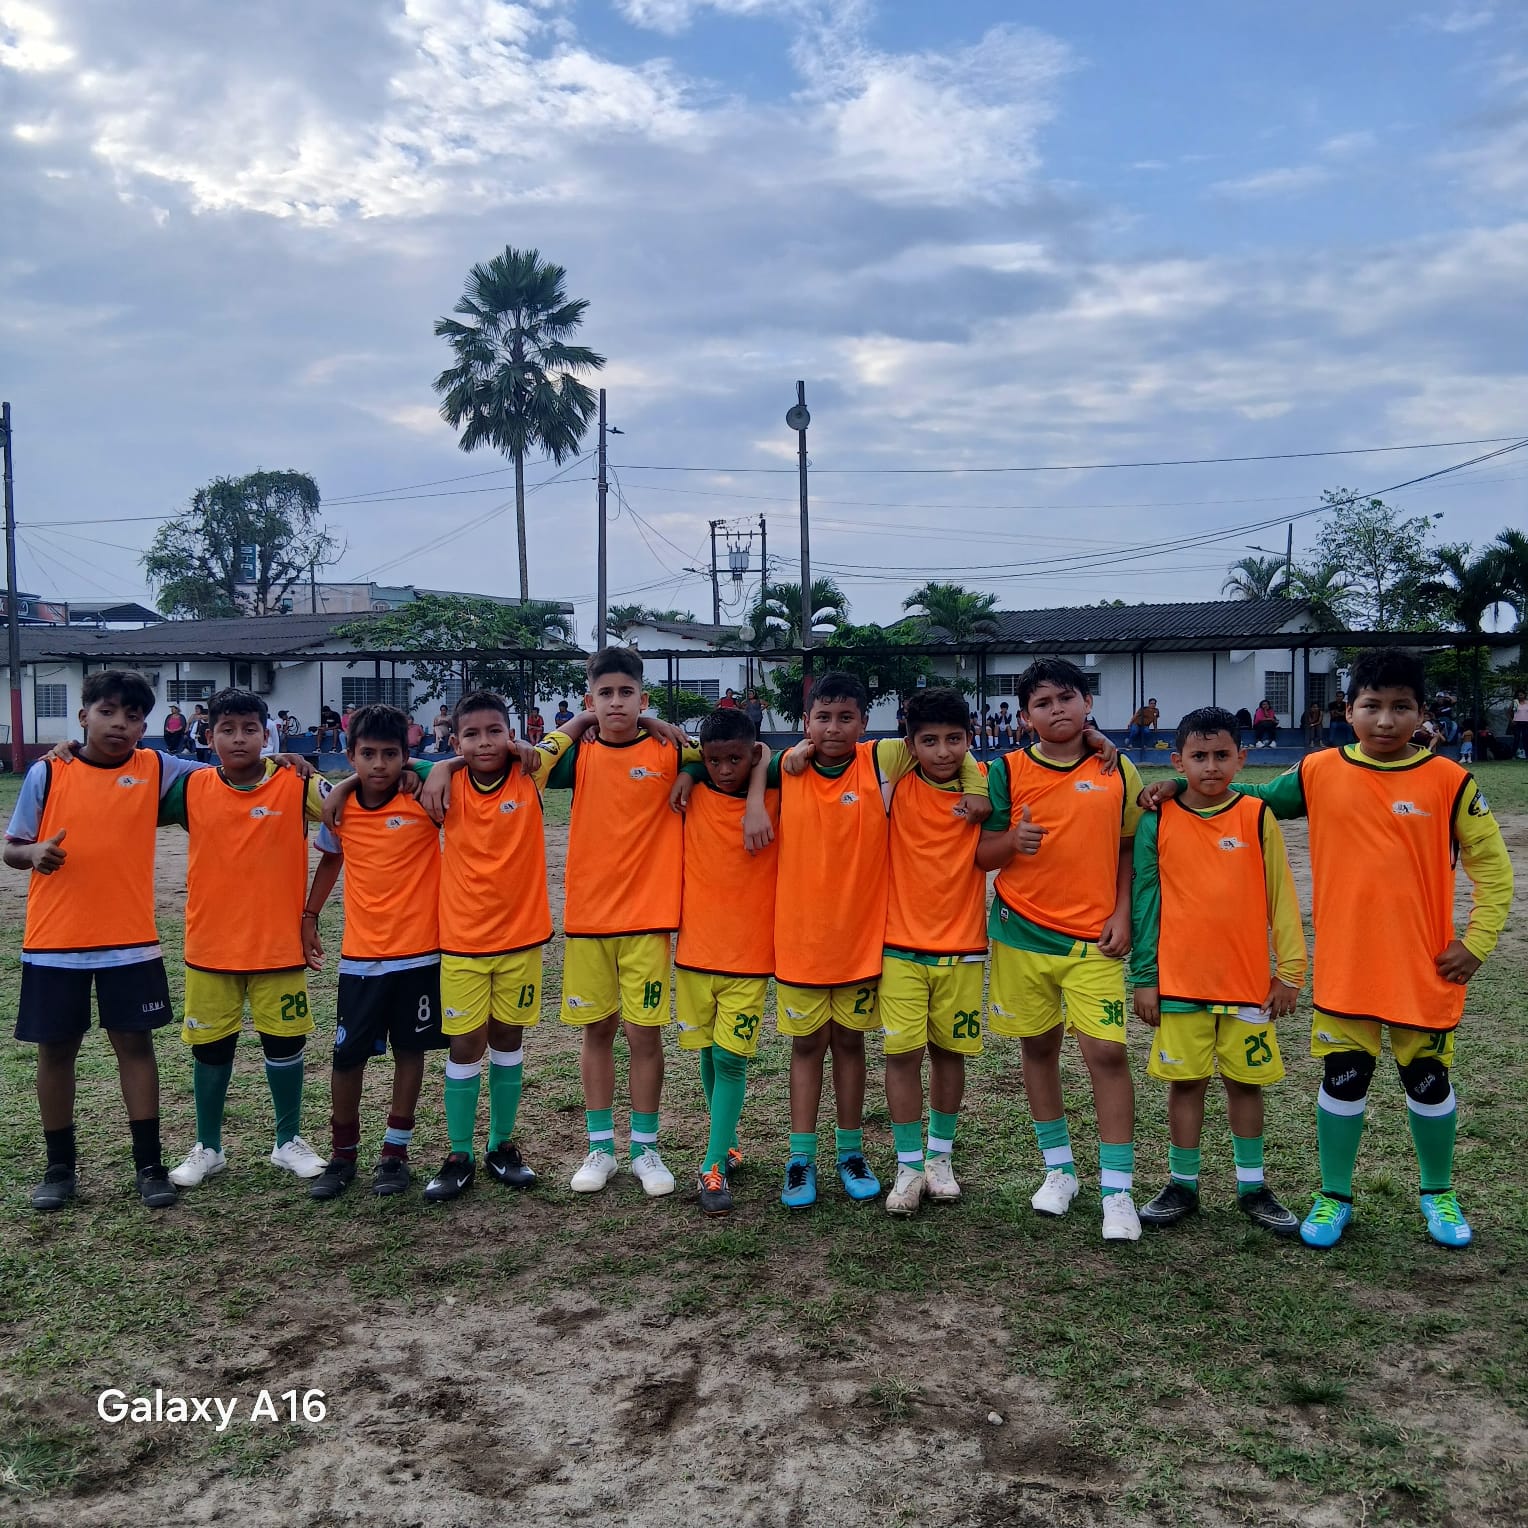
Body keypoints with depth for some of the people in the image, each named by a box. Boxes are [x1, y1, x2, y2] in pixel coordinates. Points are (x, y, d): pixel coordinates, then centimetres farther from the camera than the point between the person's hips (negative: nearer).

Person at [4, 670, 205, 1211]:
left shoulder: (155, 769, 0)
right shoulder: (47, 773, -2)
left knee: (135, 1044, 5)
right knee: (56, 1050, 9)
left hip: (129, 942, 0)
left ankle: (149, 1164, 14)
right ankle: (60, 1167, 24)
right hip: (53, 943, 0)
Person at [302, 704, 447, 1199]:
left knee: (409, 1051, 8)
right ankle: (343, 1154, 24)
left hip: (419, 952, -2)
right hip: (360, 955, 2)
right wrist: (308, 917, 12)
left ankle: (395, 1153, 23)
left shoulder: (423, 801, -10)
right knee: (347, 1055, 6)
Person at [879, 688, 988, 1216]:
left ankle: (940, 1155, 28)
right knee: (903, 1052, -2)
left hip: (962, 946, 1)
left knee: (950, 1050, 11)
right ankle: (909, 1166, 12)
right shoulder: (896, 783, -6)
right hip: (900, 945, -1)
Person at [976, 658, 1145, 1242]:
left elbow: (1130, 847, 9)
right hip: (1021, 932, 1)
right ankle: (1059, 1169, 29)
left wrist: (1122, 914, -3)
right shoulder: (1008, 771, 0)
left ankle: (1117, 1192, 0)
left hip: (1094, 937, -1)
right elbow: (983, 854, 1)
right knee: (1038, 1047, 11)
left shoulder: (1117, 771, 2)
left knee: (1107, 1052, -9)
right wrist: (1012, 841, -20)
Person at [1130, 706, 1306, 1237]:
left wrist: (1289, 970, 0)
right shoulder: (1157, 821, -3)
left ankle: (1252, 1188, 24)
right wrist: (1143, 977, 0)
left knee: (1246, 1081, 10)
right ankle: (1182, 1186, 22)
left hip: (1248, 979, 0)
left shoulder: (1257, 817, -2)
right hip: (1179, 981, 0)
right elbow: (1144, 902, 1)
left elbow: (1281, 898, 1)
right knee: (1185, 1082, 9)